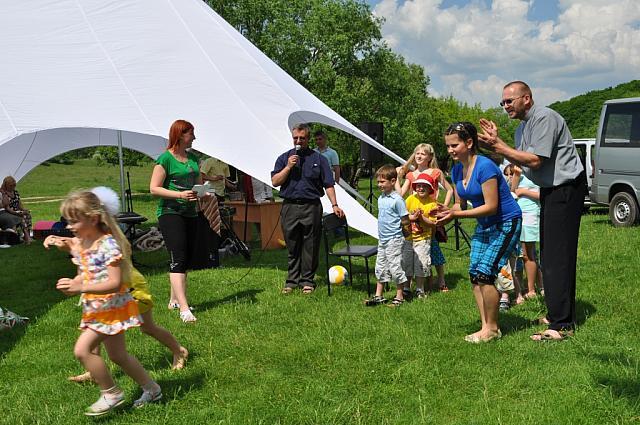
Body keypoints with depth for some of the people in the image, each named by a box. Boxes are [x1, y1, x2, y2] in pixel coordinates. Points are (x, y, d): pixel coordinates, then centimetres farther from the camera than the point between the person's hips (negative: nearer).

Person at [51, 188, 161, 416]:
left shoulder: (108, 244, -22)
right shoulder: (79, 243, 5)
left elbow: (115, 283, -26)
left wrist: (80, 288, -31)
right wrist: (72, 284, -8)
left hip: (111, 306, -9)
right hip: (94, 308, 9)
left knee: (82, 349, -17)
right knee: (118, 355, 18)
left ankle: (111, 393, 0)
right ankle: (151, 389, 34)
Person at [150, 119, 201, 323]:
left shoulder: (193, 158, 13)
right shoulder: (165, 159, -9)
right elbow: (154, 188, -12)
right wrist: (180, 194, -22)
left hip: (190, 213, 8)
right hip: (170, 212, -8)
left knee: (187, 258, 11)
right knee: (178, 258, -14)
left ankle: (174, 300, 26)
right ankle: (184, 309, -19)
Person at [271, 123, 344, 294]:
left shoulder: (318, 159, 7)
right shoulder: (284, 158, 11)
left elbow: (328, 184, 4)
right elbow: (275, 182, 2)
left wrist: (334, 205, -6)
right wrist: (288, 167, -9)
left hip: (311, 208, -1)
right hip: (289, 207, 1)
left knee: (310, 247, 2)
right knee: (292, 247, 7)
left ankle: (307, 280, 11)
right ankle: (292, 280, 15)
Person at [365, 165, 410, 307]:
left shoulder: (397, 199, -14)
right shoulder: (380, 199, 10)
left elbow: (405, 220, -10)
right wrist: (381, 233, 15)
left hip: (394, 240, -8)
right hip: (382, 239, 8)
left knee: (395, 267, -2)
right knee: (380, 268, 13)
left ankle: (399, 297, 9)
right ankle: (379, 296, 21)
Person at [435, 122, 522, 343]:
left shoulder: (485, 167, -24)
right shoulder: (457, 170, 2)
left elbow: (491, 206, -26)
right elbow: (459, 203, 7)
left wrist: (456, 214, -28)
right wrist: (447, 210, -16)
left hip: (506, 223, -9)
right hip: (484, 225, 9)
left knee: (484, 274, -15)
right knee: (474, 274, 2)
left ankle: (492, 328, 0)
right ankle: (486, 326, 11)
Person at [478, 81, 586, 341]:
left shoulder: (544, 118, -17)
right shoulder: (522, 127, 15)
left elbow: (535, 161, -22)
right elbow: (520, 162, 6)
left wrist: (499, 146, -19)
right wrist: (497, 142, -2)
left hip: (566, 188, -11)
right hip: (550, 190, 11)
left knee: (557, 256, -12)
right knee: (549, 254, 14)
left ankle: (561, 325, -10)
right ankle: (560, 314, 24)